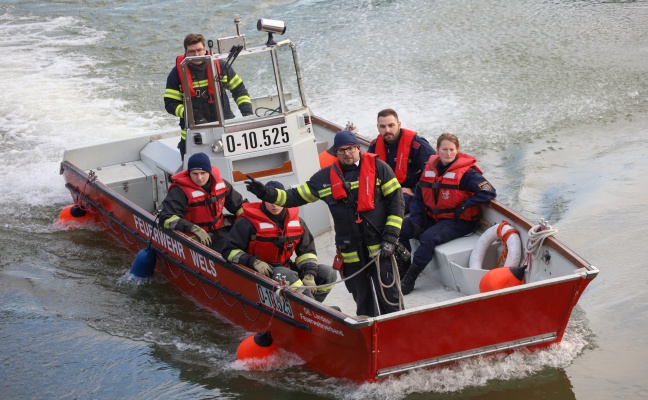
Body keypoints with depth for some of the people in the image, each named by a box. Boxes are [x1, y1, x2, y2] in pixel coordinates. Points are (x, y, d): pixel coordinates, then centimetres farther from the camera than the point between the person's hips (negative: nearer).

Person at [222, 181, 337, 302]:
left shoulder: (296, 221, 4)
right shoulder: (248, 223, -11)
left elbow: (307, 251, 11)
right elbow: (230, 251, -10)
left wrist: (309, 275, -6)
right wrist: (253, 262, -25)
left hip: (286, 268, 7)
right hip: (261, 273, -7)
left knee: (328, 273, -5)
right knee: (286, 276, -38)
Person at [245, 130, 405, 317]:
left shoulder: (377, 168, -2)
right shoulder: (326, 177, 8)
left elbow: (396, 201, -3)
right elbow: (296, 197, 11)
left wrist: (390, 238, -9)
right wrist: (267, 193, -3)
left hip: (380, 248, -3)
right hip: (351, 253, 4)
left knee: (389, 298, -6)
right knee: (363, 301, 12)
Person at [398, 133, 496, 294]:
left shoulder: (466, 172, -12)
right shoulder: (430, 168, 4)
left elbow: (489, 192, -20)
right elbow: (418, 198, 7)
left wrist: (464, 205, -21)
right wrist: (416, 222, -5)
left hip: (458, 221, -7)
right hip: (431, 217, 7)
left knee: (428, 238, -30)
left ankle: (409, 280, -24)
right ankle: (403, 270, -2)